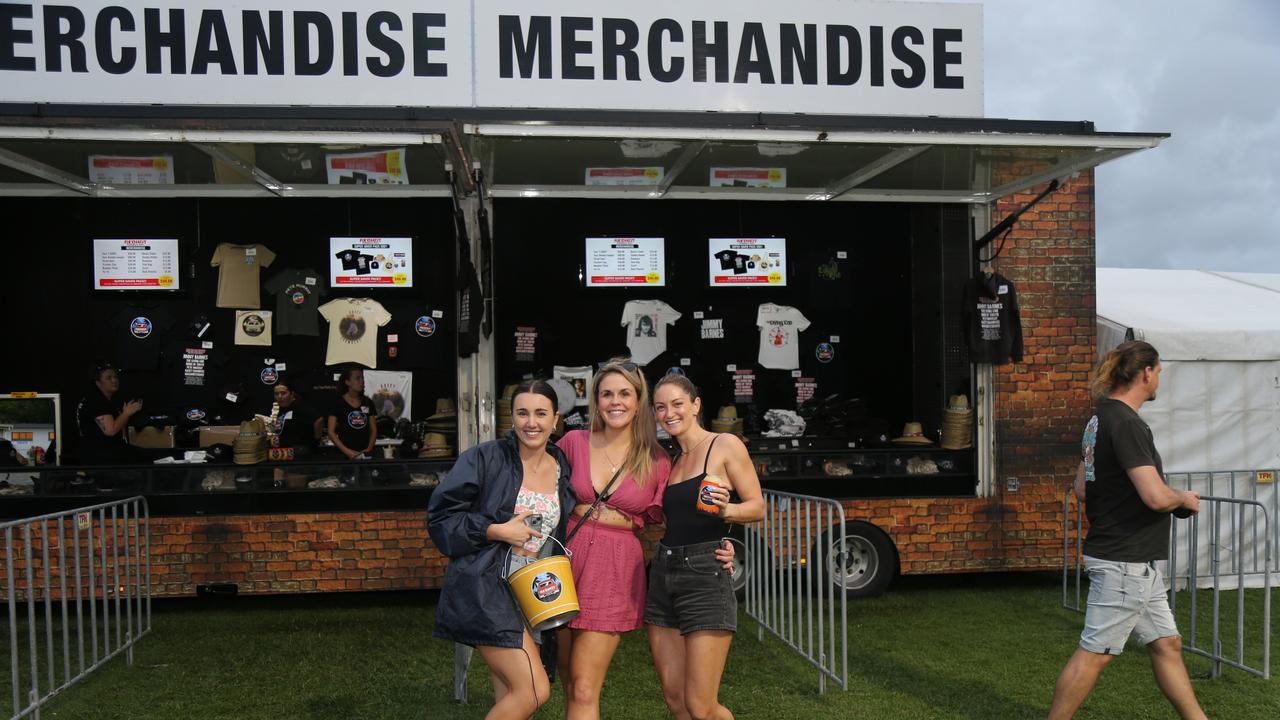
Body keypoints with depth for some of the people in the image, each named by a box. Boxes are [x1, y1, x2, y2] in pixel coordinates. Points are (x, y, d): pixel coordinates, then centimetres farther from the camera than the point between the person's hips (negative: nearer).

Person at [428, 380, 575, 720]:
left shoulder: (563, 469, 9)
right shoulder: (485, 458, -7)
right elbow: (440, 515, -7)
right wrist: (496, 531, -15)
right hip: (487, 589, -6)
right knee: (534, 690, -15)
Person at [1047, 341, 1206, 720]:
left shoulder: (1101, 419, 11)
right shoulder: (1126, 423, -20)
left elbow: (1082, 488, 17)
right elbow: (1156, 496, -27)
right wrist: (1185, 499, -7)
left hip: (1134, 563, 10)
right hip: (1125, 561, -10)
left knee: (1166, 644, 17)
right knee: (1094, 653, -1)